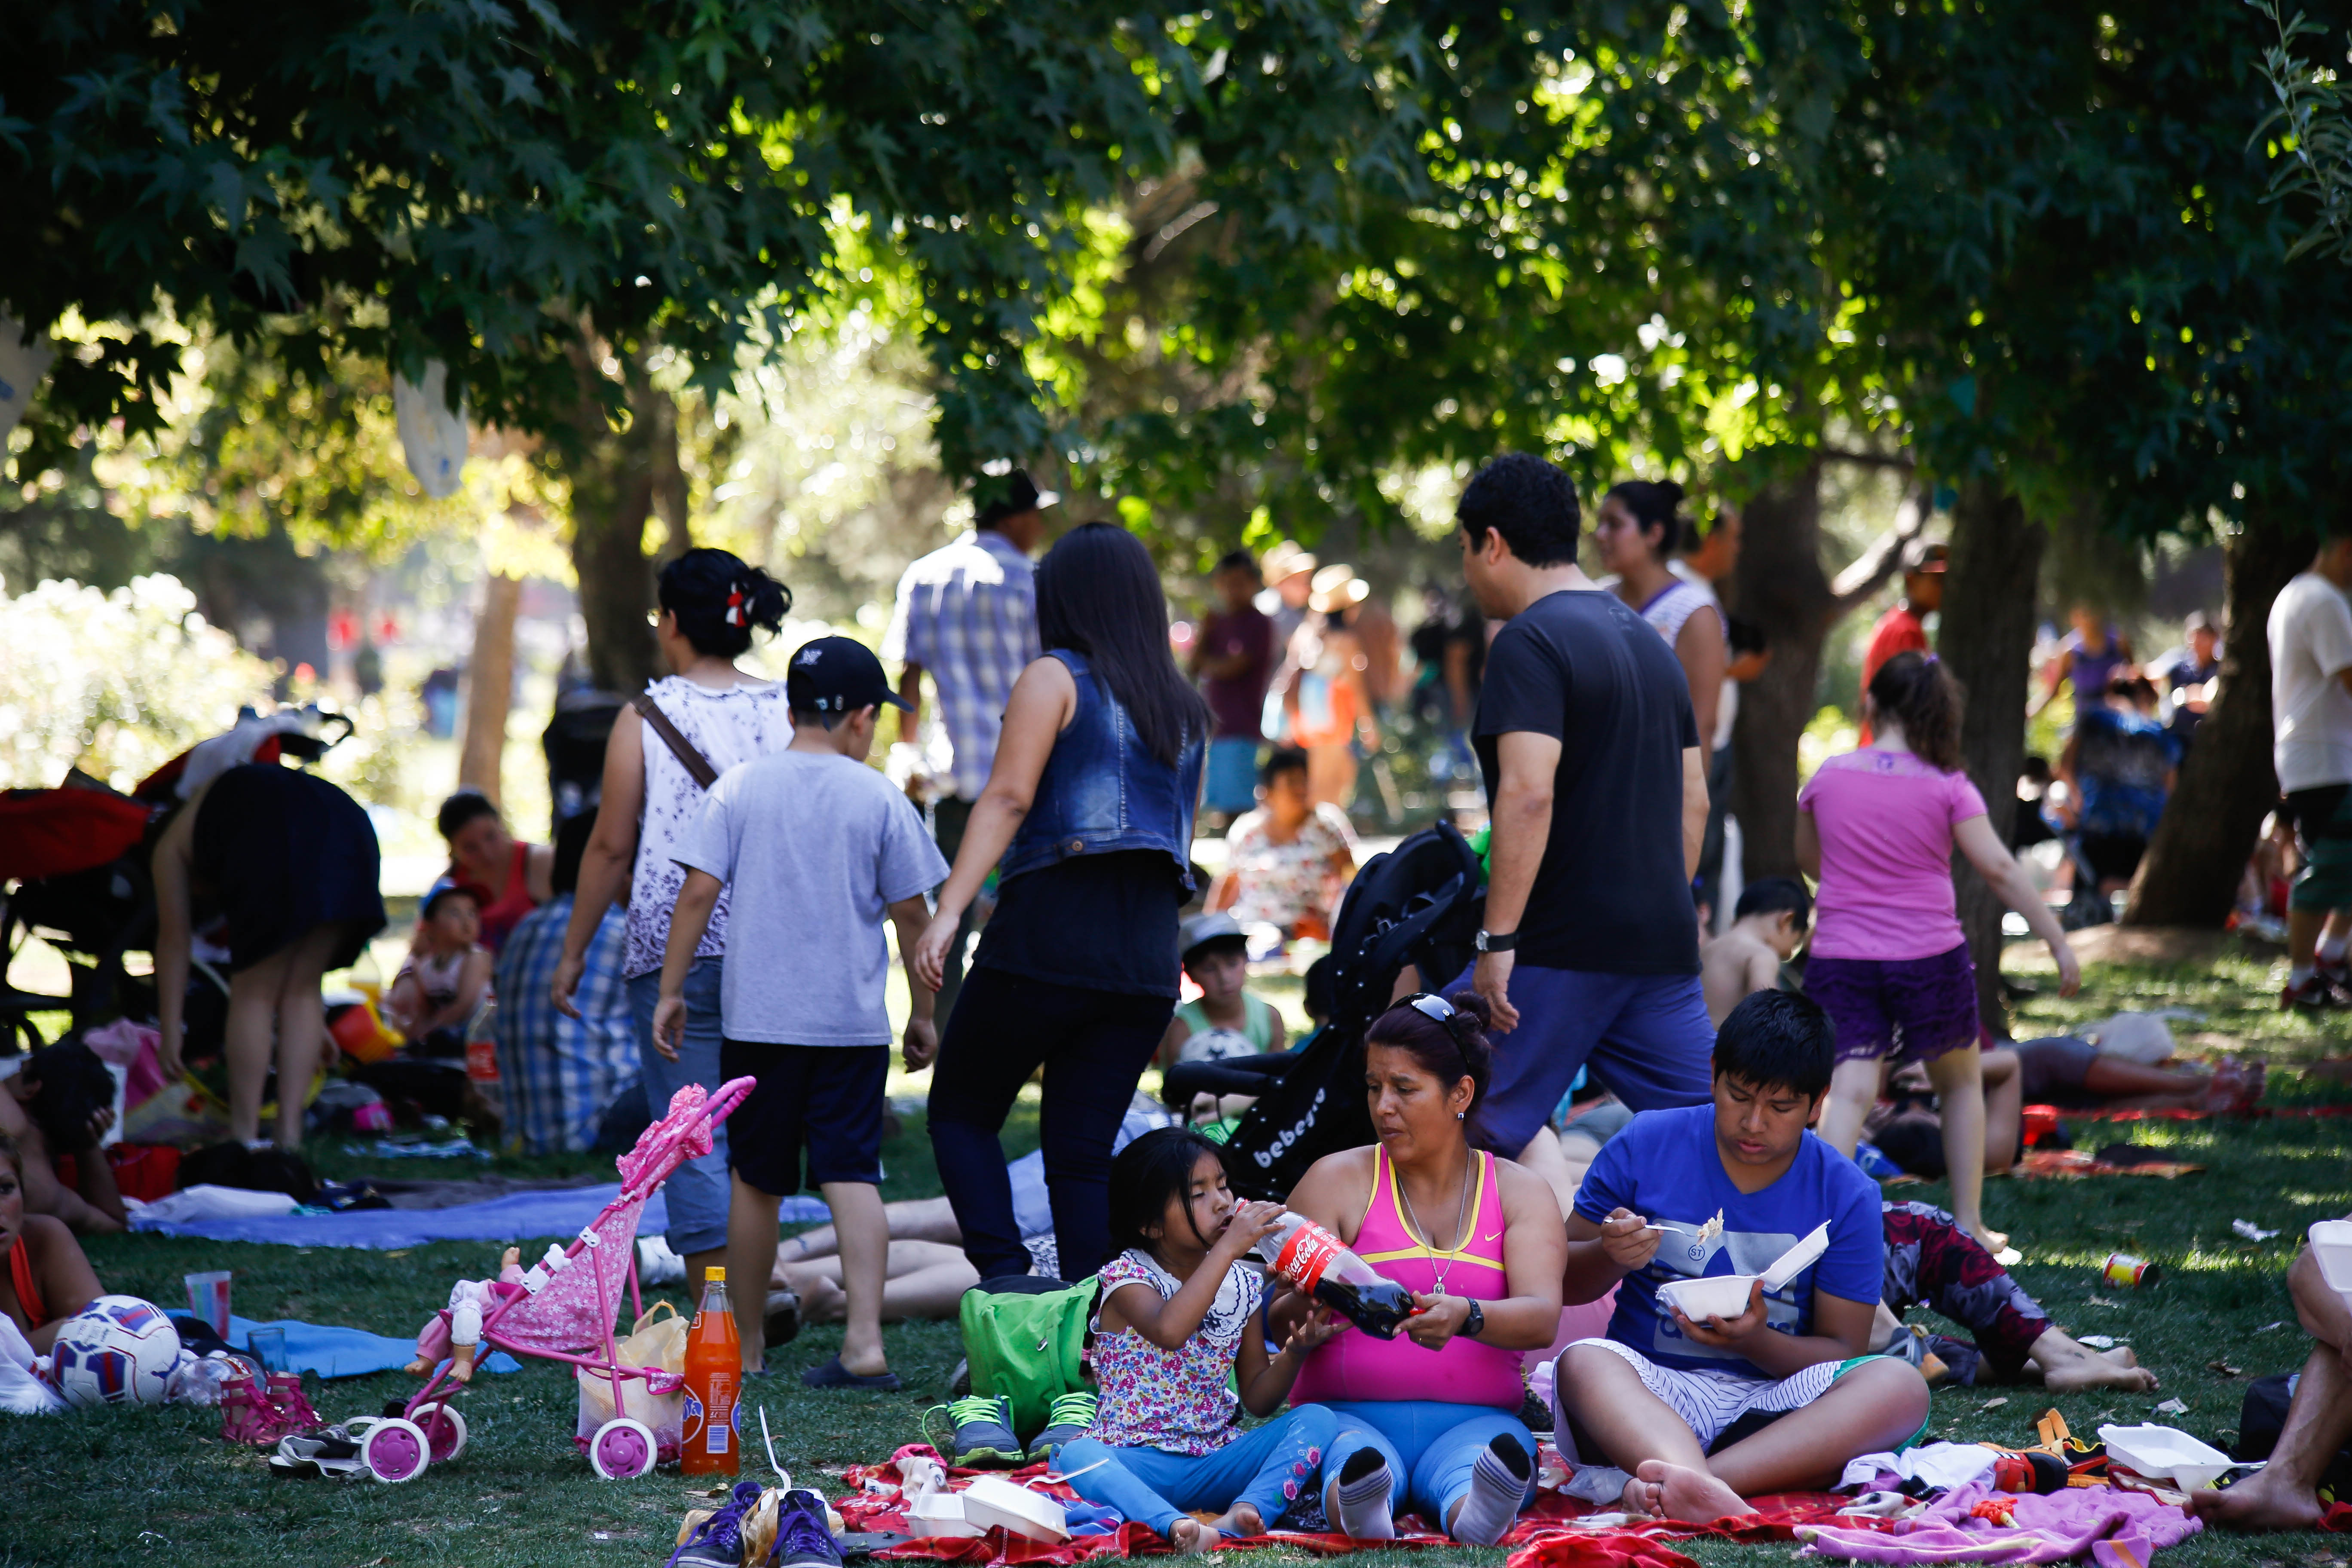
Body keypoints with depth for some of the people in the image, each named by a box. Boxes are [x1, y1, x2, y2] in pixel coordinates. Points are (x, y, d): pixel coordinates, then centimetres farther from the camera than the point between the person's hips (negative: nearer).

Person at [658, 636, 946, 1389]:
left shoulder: (741, 785, 0)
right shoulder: (880, 798, -1)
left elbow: (699, 890, -4)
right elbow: (911, 911, 2)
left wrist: (671, 990, 3)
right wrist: (923, 1012, 11)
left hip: (757, 1018, 1)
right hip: (854, 1021, -1)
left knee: (757, 1182, 11)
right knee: (852, 1174, -1)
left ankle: (745, 1345, 20)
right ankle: (864, 1340, -13)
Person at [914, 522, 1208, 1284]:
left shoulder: (1056, 679, -1)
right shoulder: (1186, 708, 17)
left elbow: (1008, 797, -13)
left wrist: (949, 911, -19)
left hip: (1050, 935, -5)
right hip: (1148, 953, 5)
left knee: (961, 1111, 9)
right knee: (1082, 1151, 8)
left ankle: (1005, 1277, -10)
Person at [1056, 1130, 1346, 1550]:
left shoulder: (1243, 1286, 10)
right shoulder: (1127, 1278, -5)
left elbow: (1258, 1400, 11)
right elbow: (1170, 1331, -30)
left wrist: (1294, 1352, -9)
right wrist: (1228, 1248, -28)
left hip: (1216, 1460, 4)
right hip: (1139, 1462, -4)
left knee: (1315, 1419, -17)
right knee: (1075, 1456, -35)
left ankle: (1243, 1515, -41)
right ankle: (1175, 1526, -57)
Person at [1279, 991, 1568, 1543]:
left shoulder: (1521, 1192, 12)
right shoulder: (1336, 1181, 10)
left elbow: (1542, 1319, -6)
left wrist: (1466, 1316, -30)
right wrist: (1305, 1308, -24)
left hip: (1474, 1419, 0)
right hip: (1351, 1415, 0)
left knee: (1498, 1452, -37)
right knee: (1356, 1455, -38)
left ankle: (1471, 1511, -70)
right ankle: (1359, 1504, -70)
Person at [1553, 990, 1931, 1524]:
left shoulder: (1847, 1195, 3)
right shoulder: (1643, 1148, 4)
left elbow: (1843, 1351, 1)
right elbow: (1563, 1284, 12)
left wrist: (1757, 1343, -19)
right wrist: (1610, 1257, -12)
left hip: (1776, 1400, 0)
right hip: (1655, 1390, 0)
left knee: (1900, 1387, -30)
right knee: (1584, 1362, -33)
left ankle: (1658, 1489, -50)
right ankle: (1697, 1490, -65)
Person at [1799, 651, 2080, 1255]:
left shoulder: (1827, 777, 4)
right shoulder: (1947, 787, -4)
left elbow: (1807, 860, 19)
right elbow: (1998, 869, -9)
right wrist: (2058, 941, -6)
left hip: (1840, 957, 1)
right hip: (1930, 957, -1)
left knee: (1849, 1092, -7)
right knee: (1962, 1082, 20)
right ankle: (1969, 1224, 22)